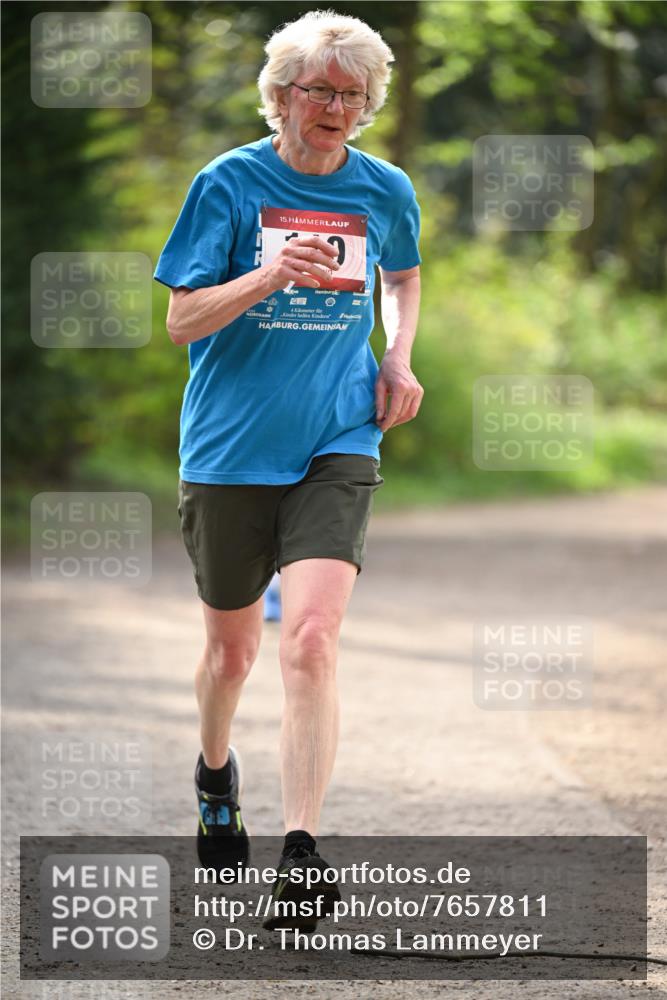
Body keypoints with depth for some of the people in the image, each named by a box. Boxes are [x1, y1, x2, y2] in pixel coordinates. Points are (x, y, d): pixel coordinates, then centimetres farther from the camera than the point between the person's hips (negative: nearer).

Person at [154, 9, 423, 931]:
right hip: (229, 448, 0)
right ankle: (216, 772, 47)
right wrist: (270, 276, -23)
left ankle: (300, 855, -18)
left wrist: (399, 359, 7)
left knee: (310, 642, -17)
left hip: (336, 448, 0)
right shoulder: (229, 183, -5)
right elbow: (182, 319, -7)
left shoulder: (385, 191, 4)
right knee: (233, 645, 14)